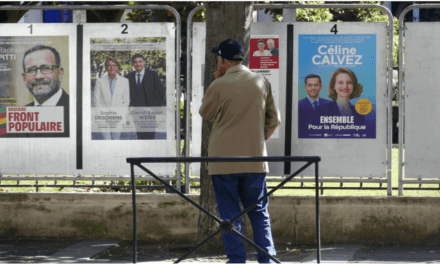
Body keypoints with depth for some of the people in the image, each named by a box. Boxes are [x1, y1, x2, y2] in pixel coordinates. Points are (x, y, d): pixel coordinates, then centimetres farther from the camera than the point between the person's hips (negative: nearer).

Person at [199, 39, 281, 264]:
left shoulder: (219, 86, -10)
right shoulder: (262, 82, 4)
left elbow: (205, 113, 8)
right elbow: (274, 119, 10)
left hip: (224, 159, -3)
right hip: (255, 158, 3)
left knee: (230, 214, 4)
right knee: (259, 212, 13)